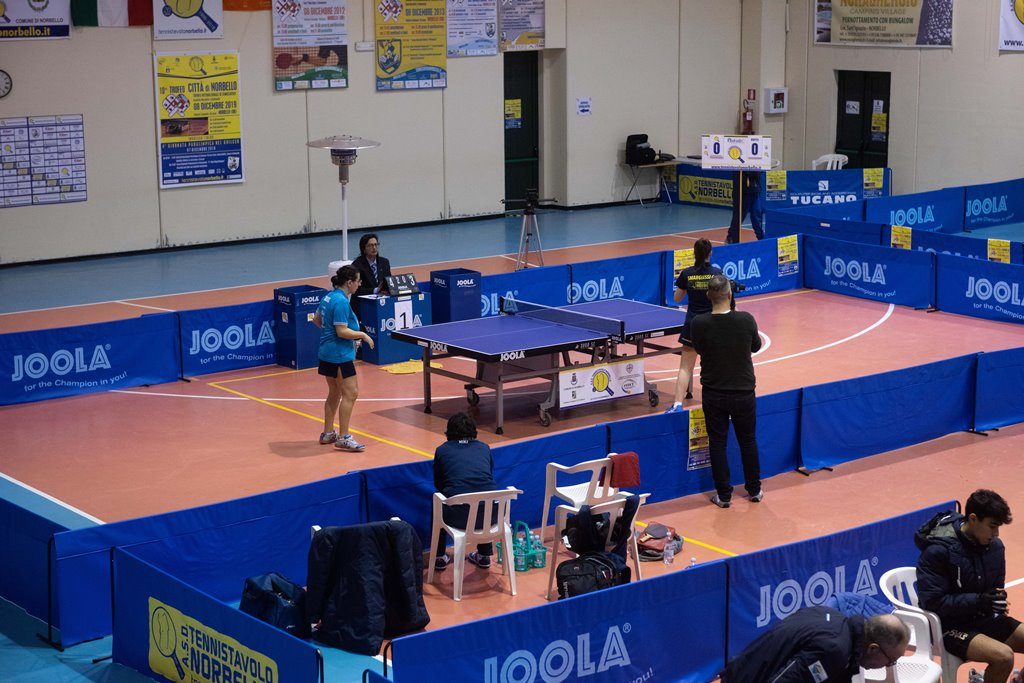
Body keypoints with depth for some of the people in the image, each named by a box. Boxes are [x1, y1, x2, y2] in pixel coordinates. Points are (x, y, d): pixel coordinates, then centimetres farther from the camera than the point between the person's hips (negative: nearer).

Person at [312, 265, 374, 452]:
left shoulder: (329, 297, 9)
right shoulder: (341, 301, -20)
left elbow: (316, 319, 20)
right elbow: (342, 331, -23)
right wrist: (363, 335, -13)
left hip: (327, 352, 10)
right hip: (340, 354, -10)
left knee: (334, 393, 19)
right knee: (350, 394, -8)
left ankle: (328, 433, 27)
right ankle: (343, 438, -8)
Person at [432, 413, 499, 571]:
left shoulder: (442, 450, 13)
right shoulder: (484, 448, 19)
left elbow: (438, 484, 23)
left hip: (459, 516, -2)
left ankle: (439, 557, 32)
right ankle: (484, 556, 40)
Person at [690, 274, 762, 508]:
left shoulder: (698, 324, -17)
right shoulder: (746, 320, -17)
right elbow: (756, 346, 2)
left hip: (713, 394, 0)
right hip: (744, 392, 1)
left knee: (717, 443, 11)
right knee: (748, 441, 18)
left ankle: (723, 495, 15)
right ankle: (754, 490, 29)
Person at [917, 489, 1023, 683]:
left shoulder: (995, 546, 1)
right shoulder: (938, 550, -20)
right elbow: (932, 601, -21)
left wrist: (998, 599, -9)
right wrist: (978, 601, -27)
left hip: (984, 618, 7)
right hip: (949, 624, -7)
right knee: (1003, 656, -29)